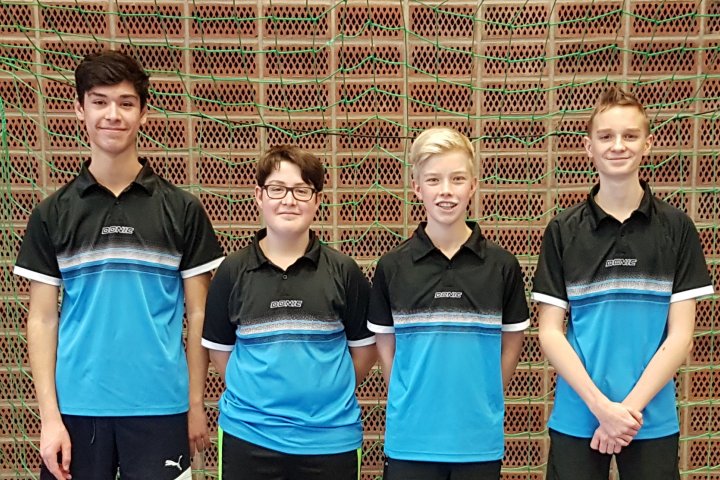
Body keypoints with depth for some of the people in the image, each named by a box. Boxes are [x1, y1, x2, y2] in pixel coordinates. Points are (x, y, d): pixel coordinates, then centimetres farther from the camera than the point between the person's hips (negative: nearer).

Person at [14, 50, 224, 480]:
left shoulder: (182, 210, 0)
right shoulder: (52, 214, 3)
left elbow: (198, 315, 2)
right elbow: (42, 319, 3)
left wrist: (196, 404, 1)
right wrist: (50, 416, -3)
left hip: (160, 406, -1)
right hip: (76, 407, 1)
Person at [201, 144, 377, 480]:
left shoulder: (343, 271, -3)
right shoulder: (232, 271, -1)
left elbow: (364, 347, 5)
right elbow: (220, 350, 6)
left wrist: (329, 393, 4)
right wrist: (259, 394, 2)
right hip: (248, 435, 1)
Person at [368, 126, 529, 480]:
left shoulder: (502, 266, -2)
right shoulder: (392, 267, -2)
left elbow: (511, 344, 7)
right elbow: (385, 345, 6)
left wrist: (483, 402, 4)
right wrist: (411, 400, 0)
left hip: (479, 440, 0)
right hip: (409, 438, 0)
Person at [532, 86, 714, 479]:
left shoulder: (676, 228, -1)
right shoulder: (562, 231, -1)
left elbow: (680, 335, -3)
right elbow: (550, 332, -3)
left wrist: (630, 407, -12)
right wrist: (601, 405, -12)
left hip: (653, 420, 0)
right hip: (576, 419, 0)